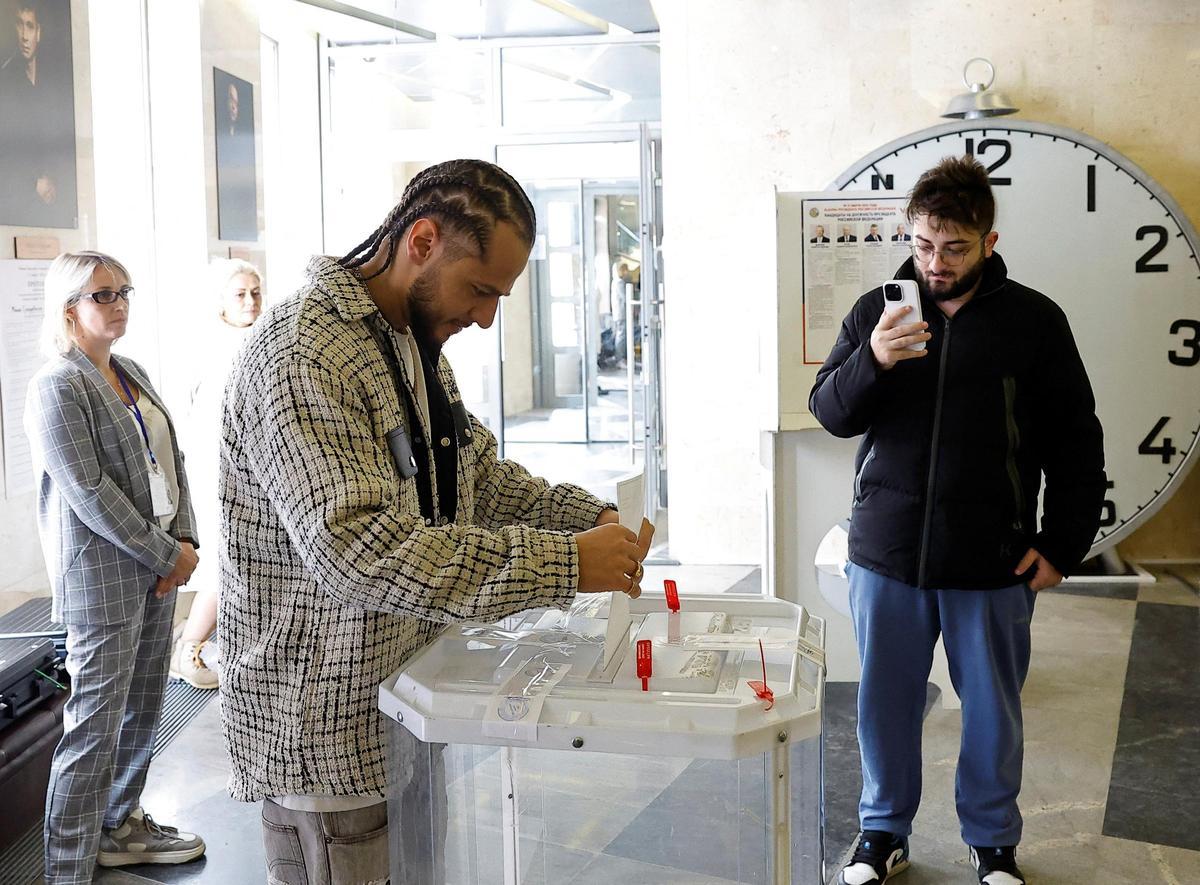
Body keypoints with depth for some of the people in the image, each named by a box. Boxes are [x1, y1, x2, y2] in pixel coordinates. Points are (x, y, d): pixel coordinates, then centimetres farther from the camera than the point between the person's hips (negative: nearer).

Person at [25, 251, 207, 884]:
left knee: (142, 710, 16)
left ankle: (120, 828, 33)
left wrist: (183, 539, 0)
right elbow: (89, 494, -18)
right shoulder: (57, 386, -12)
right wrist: (167, 554, -14)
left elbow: (170, 461, 13)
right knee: (96, 725, -3)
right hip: (102, 576, -8)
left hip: (157, 566, 8)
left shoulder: (132, 374, 13)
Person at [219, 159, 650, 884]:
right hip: (326, 737, -9)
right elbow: (359, 549, -33)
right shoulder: (301, 356, -23)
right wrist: (564, 564, -33)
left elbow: (479, 472, 18)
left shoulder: (417, 343, 11)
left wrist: (590, 519, -1)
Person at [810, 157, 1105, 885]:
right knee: (886, 703, 12)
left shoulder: (1033, 321, -3)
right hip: (886, 552, 2)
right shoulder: (876, 311, 2)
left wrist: (1063, 545, -2)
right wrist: (872, 360, -20)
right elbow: (831, 413, 0)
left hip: (992, 563, -1)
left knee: (993, 709, 13)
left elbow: (1076, 443, 2)